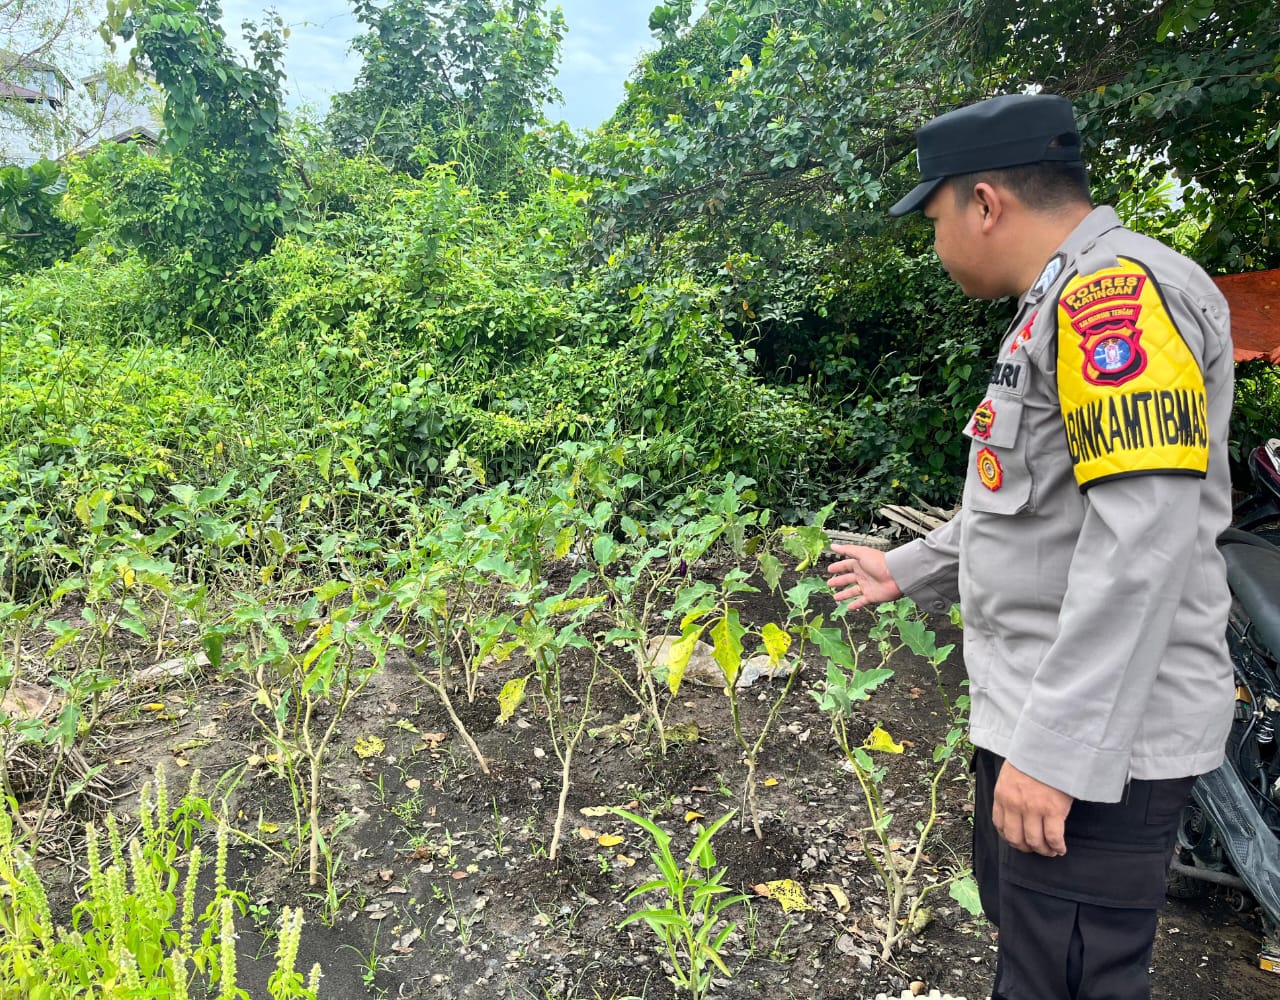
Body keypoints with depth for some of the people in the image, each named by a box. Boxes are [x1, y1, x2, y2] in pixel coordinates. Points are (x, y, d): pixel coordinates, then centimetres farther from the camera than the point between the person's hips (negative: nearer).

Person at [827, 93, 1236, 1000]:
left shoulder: (1115, 291, -18)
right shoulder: (1061, 310, 15)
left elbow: (1142, 536, -27)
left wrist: (1056, 749, -27)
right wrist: (909, 571, 30)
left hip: (1096, 737, -10)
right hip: (1039, 715, 10)